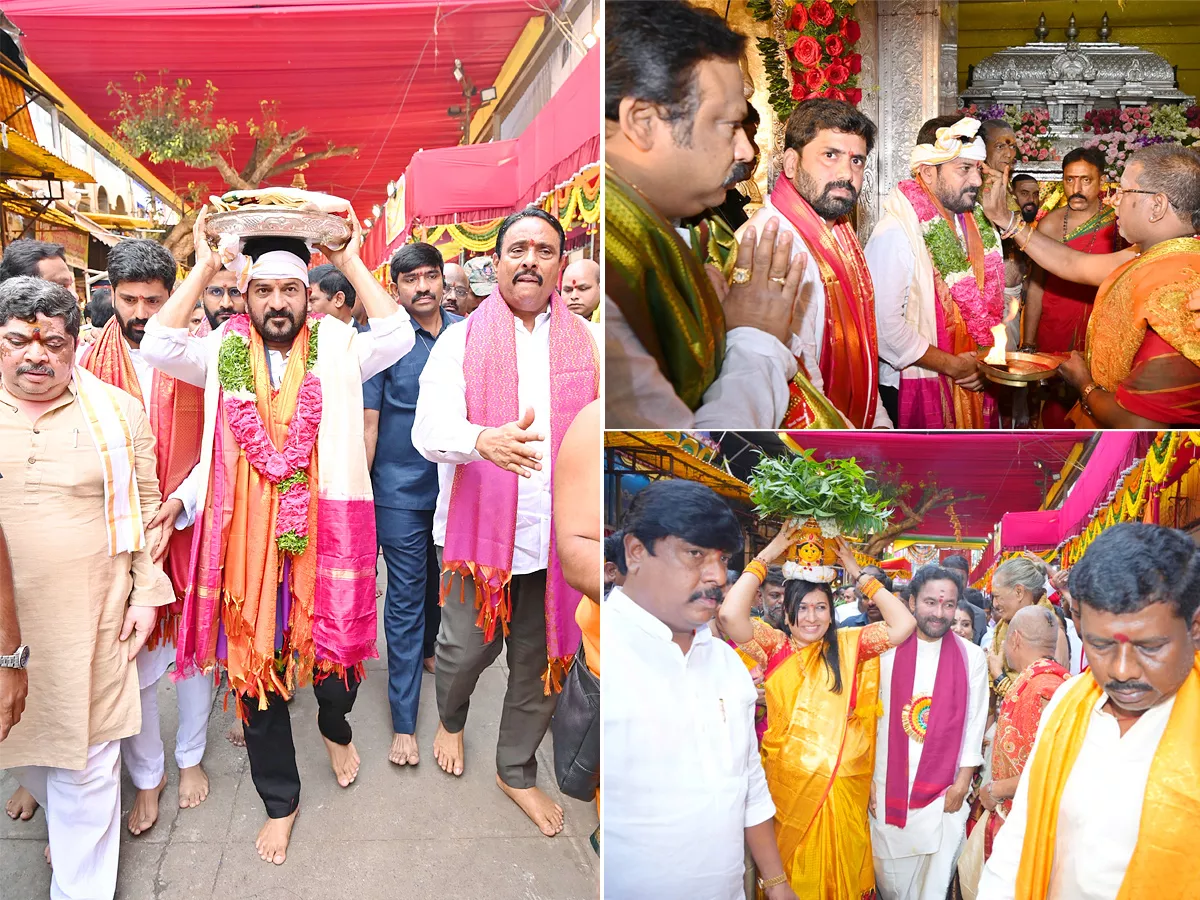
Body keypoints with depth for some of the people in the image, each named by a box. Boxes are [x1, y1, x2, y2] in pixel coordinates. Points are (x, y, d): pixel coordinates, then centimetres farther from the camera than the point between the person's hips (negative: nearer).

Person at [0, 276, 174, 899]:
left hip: (89, 622, -2)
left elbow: (146, 508, 4)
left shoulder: (117, 411, 1)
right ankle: (64, 817, 47)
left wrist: (147, 594, -1)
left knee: (86, 762, 5)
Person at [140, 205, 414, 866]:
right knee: (255, 665, 11)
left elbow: (397, 337, -13)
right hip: (247, 537, 1)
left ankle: (335, 727, 47)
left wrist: (351, 263, -9)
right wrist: (204, 268, -7)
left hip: (326, 532, -1)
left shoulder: (336, 350, 2)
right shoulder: (224, 353, 5)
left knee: (333, 653, 8)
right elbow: (159, 347, -9)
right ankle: (279, 799, 30)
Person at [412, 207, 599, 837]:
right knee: (467, 648, 9)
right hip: (478, 531, -2)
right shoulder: (462, 341, -3)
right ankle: (450, 719, 45)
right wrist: (485, 439, -37)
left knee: (541, 662, 13)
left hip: (555, 537, 2)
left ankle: (516, 771, 36)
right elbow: (428, 429, -16)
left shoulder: (585, 342, 5)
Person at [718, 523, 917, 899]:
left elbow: (904, 625, -10)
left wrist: (860, 575, -7)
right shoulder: (774, 646, -4)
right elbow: (730, 615, -21)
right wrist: (765, 557, -13)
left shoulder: (848, 645, 0)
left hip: (842, 781, 1)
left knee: (840, 866, 15)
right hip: (787, 780, -1)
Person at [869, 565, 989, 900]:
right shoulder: (887, 650, -2)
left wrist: (962, 783, -2)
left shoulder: (972, 657, 0)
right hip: (888, 789, 0)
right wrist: (867, 779, 0)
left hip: (944, 793, 0)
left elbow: (975, 724, 2)